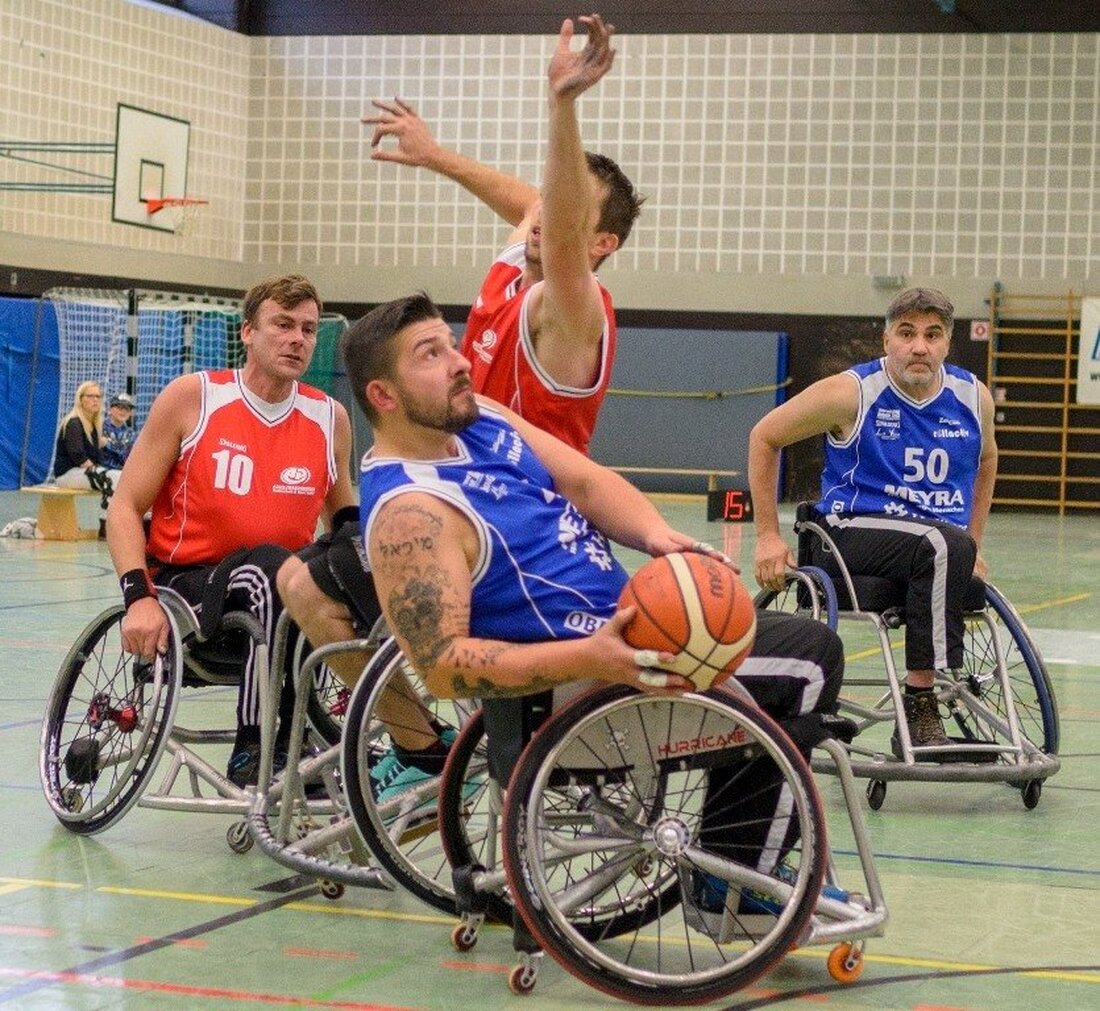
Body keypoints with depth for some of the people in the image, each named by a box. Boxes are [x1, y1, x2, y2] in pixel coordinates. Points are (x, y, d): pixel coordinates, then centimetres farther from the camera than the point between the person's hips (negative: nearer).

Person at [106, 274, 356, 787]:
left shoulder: (329, 418, 5)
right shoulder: (191, 397, -4)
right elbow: (125, 508, -3)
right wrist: (139, 598, -20)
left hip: (271, 591, 4)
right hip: (184, 583, -4)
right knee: (269, 567, -35)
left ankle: (294, 739, -11)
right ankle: (251, 750, -27)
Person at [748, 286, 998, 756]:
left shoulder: (974, 398, 6)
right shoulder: (853, 392, -6)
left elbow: (985, 460, 29)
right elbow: (764, 436, 3)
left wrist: (972, 548, 22)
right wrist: (768, 536, 2)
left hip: (945, 542, 5)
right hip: (856, 532, -4)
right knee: (945, 545, -35)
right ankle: (921, 699, -31)